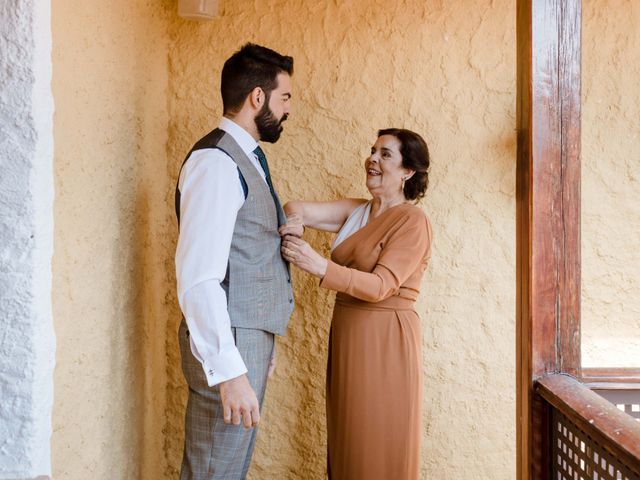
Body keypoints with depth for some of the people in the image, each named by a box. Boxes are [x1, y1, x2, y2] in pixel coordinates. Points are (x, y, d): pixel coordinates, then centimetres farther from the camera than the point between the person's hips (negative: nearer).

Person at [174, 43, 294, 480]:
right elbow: (198, 278, -25)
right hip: (228, 346, -10)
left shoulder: (246, 158, 14)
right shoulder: (216, 162, -17)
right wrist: (228, 370, -28)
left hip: (251, 340, 10)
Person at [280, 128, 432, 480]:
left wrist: (319, 266, -29)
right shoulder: (355, 211, 10)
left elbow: (380, 286, -19)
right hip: (347, 335, 7)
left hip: (384, 341, -7)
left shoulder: (412, 221, -10)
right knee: (348, 443, 14)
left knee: (380, 450, 2)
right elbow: (297, 209, 1)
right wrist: (294, 221, -23)